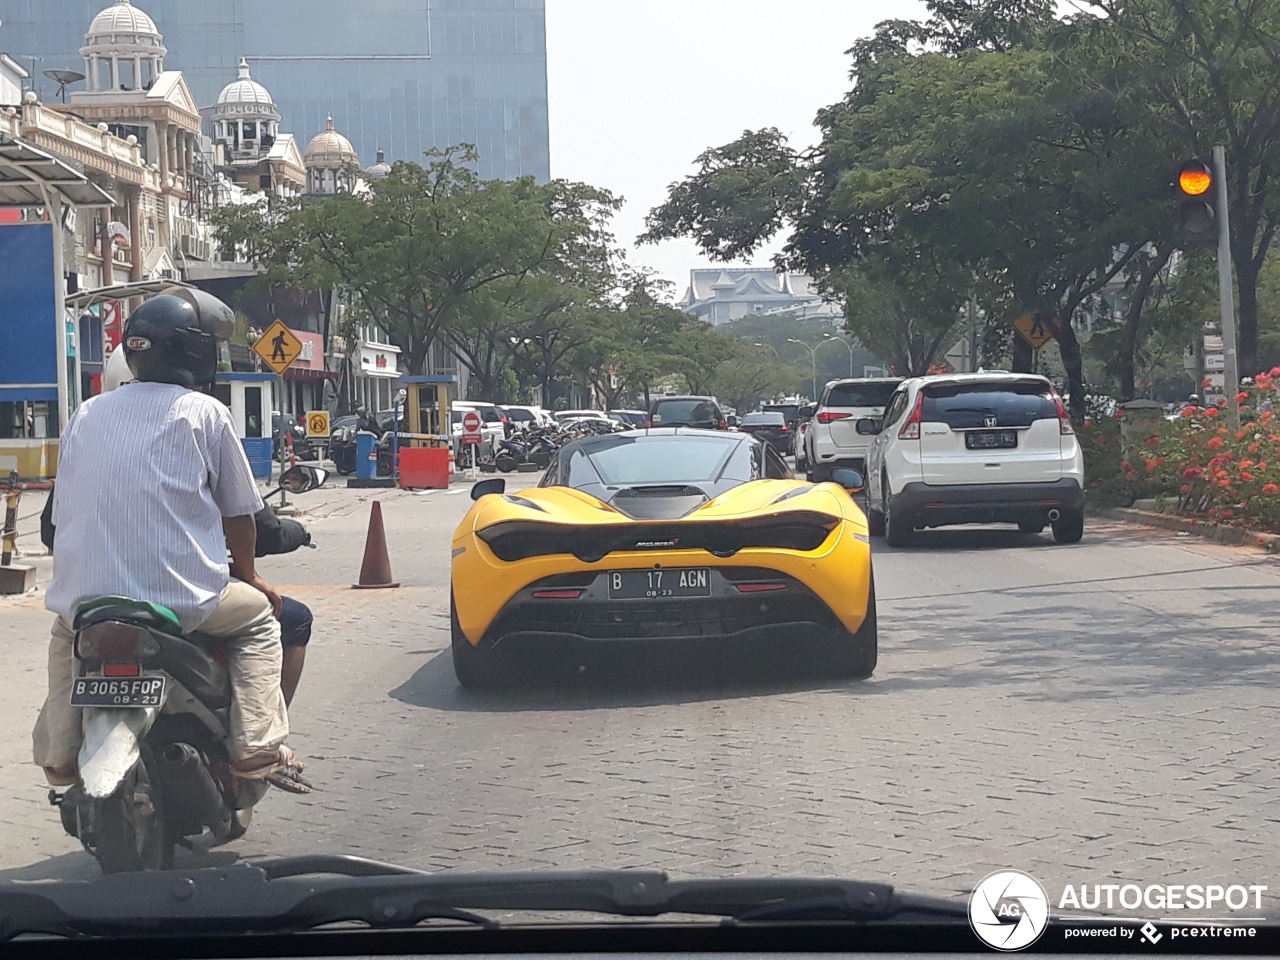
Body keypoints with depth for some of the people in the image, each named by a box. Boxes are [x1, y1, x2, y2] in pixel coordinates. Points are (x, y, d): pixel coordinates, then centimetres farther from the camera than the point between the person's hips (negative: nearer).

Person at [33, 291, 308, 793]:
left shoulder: (87, 414, 12)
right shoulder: (205, 413, 0)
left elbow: (62, 511, 18)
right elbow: (238, 511, 5)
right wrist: (247, 574, 23)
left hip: (84, 596, 4)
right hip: (181, 597, -4)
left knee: (66, 633, 36)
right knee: (258, 615, 21)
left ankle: (58, 755, 26)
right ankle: (257, 748, 6)